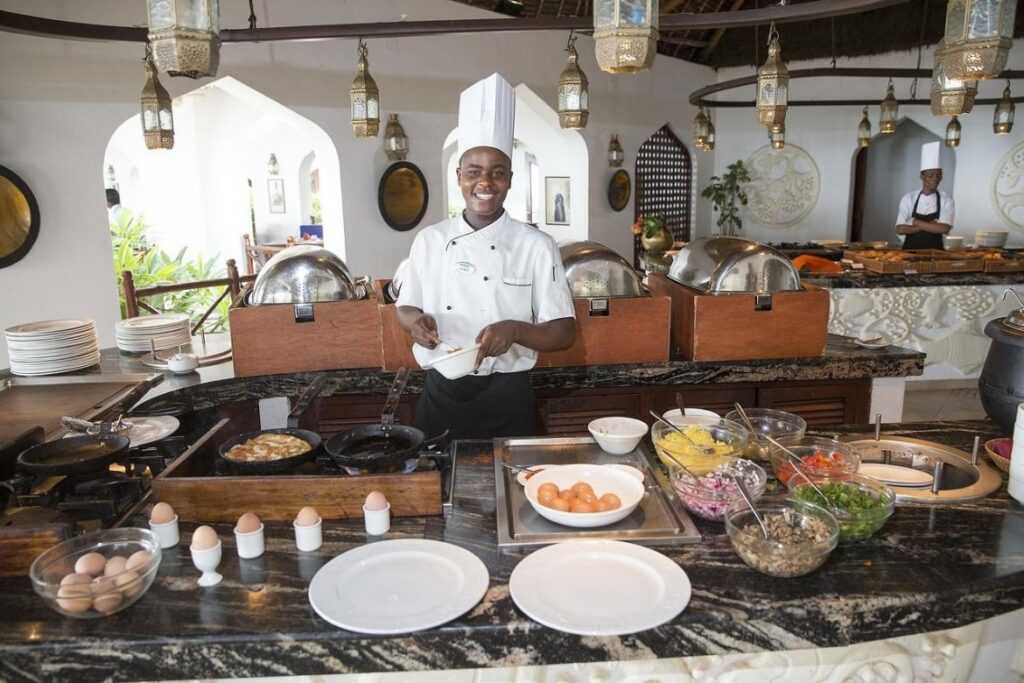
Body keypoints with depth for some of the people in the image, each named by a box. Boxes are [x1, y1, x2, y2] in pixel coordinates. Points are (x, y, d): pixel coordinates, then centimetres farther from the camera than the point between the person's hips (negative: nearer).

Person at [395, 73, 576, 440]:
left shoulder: (536, 246, -6)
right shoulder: (429, 240, 2)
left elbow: (564, 333, -5)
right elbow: (405, 308, 11)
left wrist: (515, 330, -23)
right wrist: (416, 320, -11)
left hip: (507, 399, -2)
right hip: (440, 394, 2)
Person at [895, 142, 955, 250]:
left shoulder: (946, 200, 2)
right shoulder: (908, 198, 3)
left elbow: (944, 229, -9)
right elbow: (900, 229, -4)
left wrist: (914, 222, -9)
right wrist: (930, 226, -11)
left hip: (935, 251, 0)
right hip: (910, 250, 0)